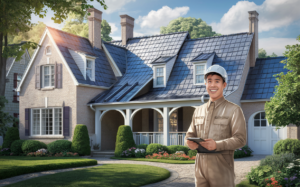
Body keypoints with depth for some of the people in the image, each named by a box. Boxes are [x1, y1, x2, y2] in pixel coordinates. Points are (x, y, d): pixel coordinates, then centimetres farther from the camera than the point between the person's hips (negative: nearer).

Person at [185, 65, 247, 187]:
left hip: (222, 167, -4)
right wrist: (189, 141, -8)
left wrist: (217, 145, -23)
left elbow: (240, 139, -8)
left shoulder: (233, 110, 0)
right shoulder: (198, 110, 16)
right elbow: (190, 134, 18)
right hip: (200, 166, 4)